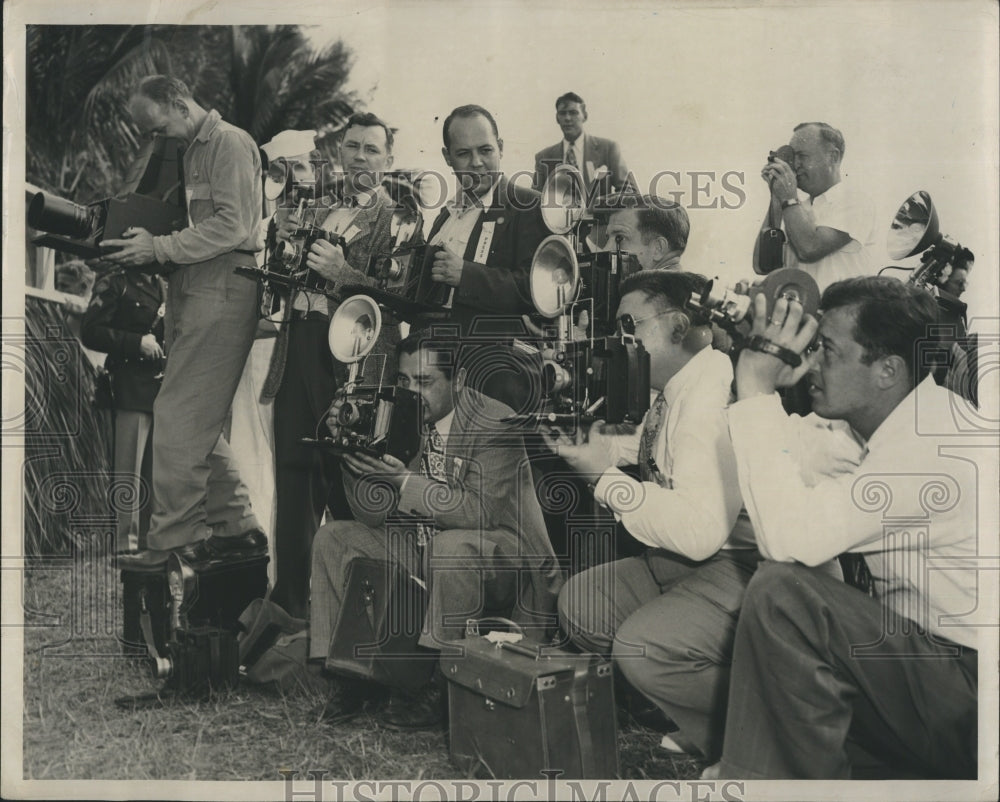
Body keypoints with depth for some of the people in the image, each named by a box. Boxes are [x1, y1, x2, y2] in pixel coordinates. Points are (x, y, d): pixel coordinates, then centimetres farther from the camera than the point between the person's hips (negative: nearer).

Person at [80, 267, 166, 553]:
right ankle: (126, 544, -1)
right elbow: (90, 332, -9)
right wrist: (138, 342, -16)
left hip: (165, 387, 7)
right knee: (130, 470, -5)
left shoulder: (163, 285, 17)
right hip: (133, 387, -7)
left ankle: (150, 538, 18)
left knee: (157, 470, 10)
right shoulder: (115, 282, -2)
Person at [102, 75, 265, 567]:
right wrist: (138, 248, 4)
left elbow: (233, 226, -15)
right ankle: (236, 525, 16)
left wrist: (159, 248, -16)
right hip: (186, 294, 9)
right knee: (196, 422, 9)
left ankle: (172, 540, -4)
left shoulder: (230, 143, -3)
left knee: (178, 416, -11)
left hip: (221, 290, -9)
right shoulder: (182, 154, 23)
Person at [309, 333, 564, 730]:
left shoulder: (496, 424, -18)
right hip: (422, 549, 7)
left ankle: (433, 685, -22)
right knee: (333, 539, -1)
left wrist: (405, 481, -35)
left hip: (501, 558, -7)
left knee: (451, 547, -38)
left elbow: (479, 511, -28)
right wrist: (355, 452, -19)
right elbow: (375, 515, -4)